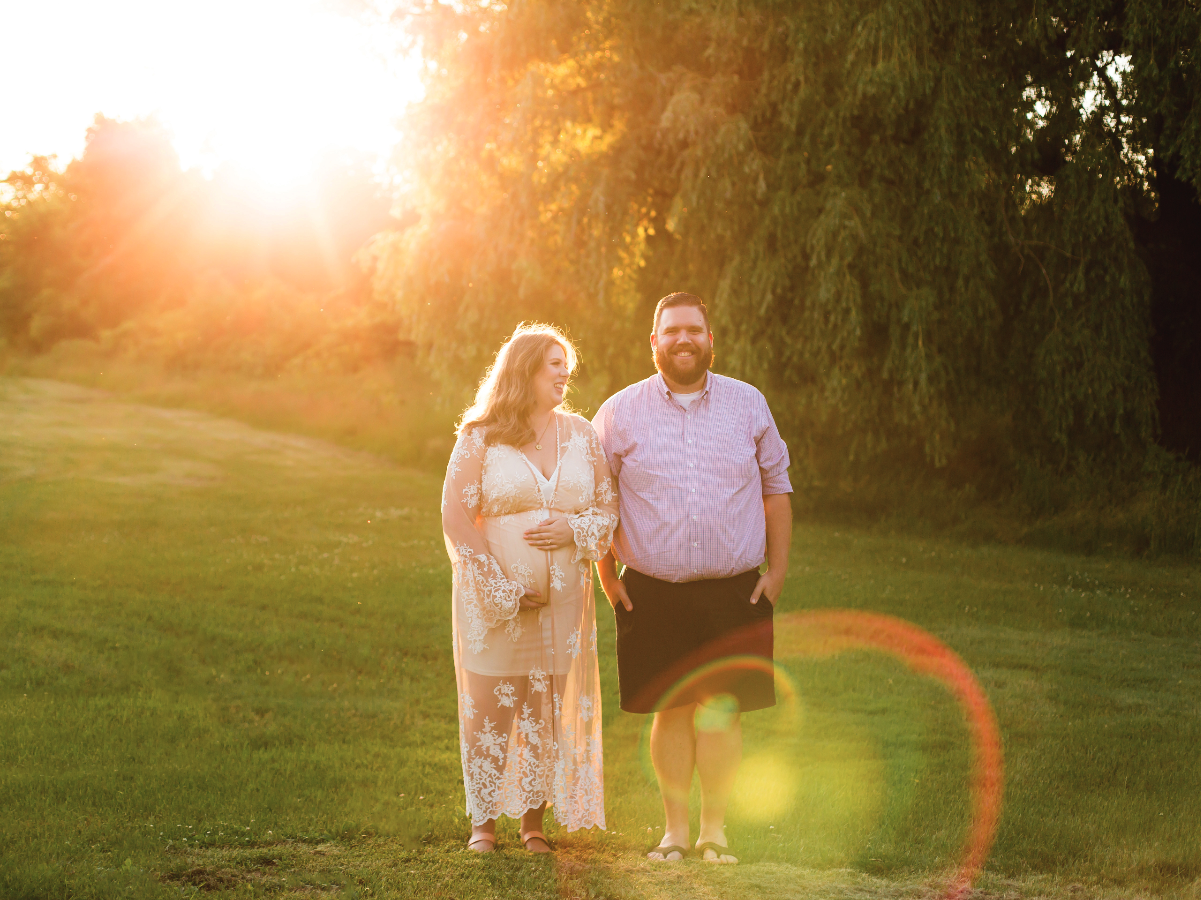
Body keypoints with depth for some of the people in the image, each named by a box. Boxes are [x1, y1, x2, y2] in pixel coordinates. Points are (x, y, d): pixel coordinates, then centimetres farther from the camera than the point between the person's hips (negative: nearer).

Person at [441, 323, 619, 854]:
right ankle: (482, 823, 12)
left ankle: (533, 821, 15)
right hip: (494, 599, -3)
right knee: (490, 710, 0)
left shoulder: (580, 434, 9)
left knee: (547, 711, 5)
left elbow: (609, 507, 11)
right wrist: (504, 589, -12)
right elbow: (457, 516, -7)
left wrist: (575, 530, -11)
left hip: (563, 599, 3)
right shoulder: (481, 437, -3)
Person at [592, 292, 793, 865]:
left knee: (721, 710, 0)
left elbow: (776, 488, 13)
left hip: (734, 591, 0)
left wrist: (778, 567, 7)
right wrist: (607, 576, 4)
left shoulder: (748, 405, 7)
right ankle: (675, 828, 16)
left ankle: (715, 828, 12)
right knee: (670, 710, 3)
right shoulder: (619, 414, 4)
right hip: (653, 593, 0)